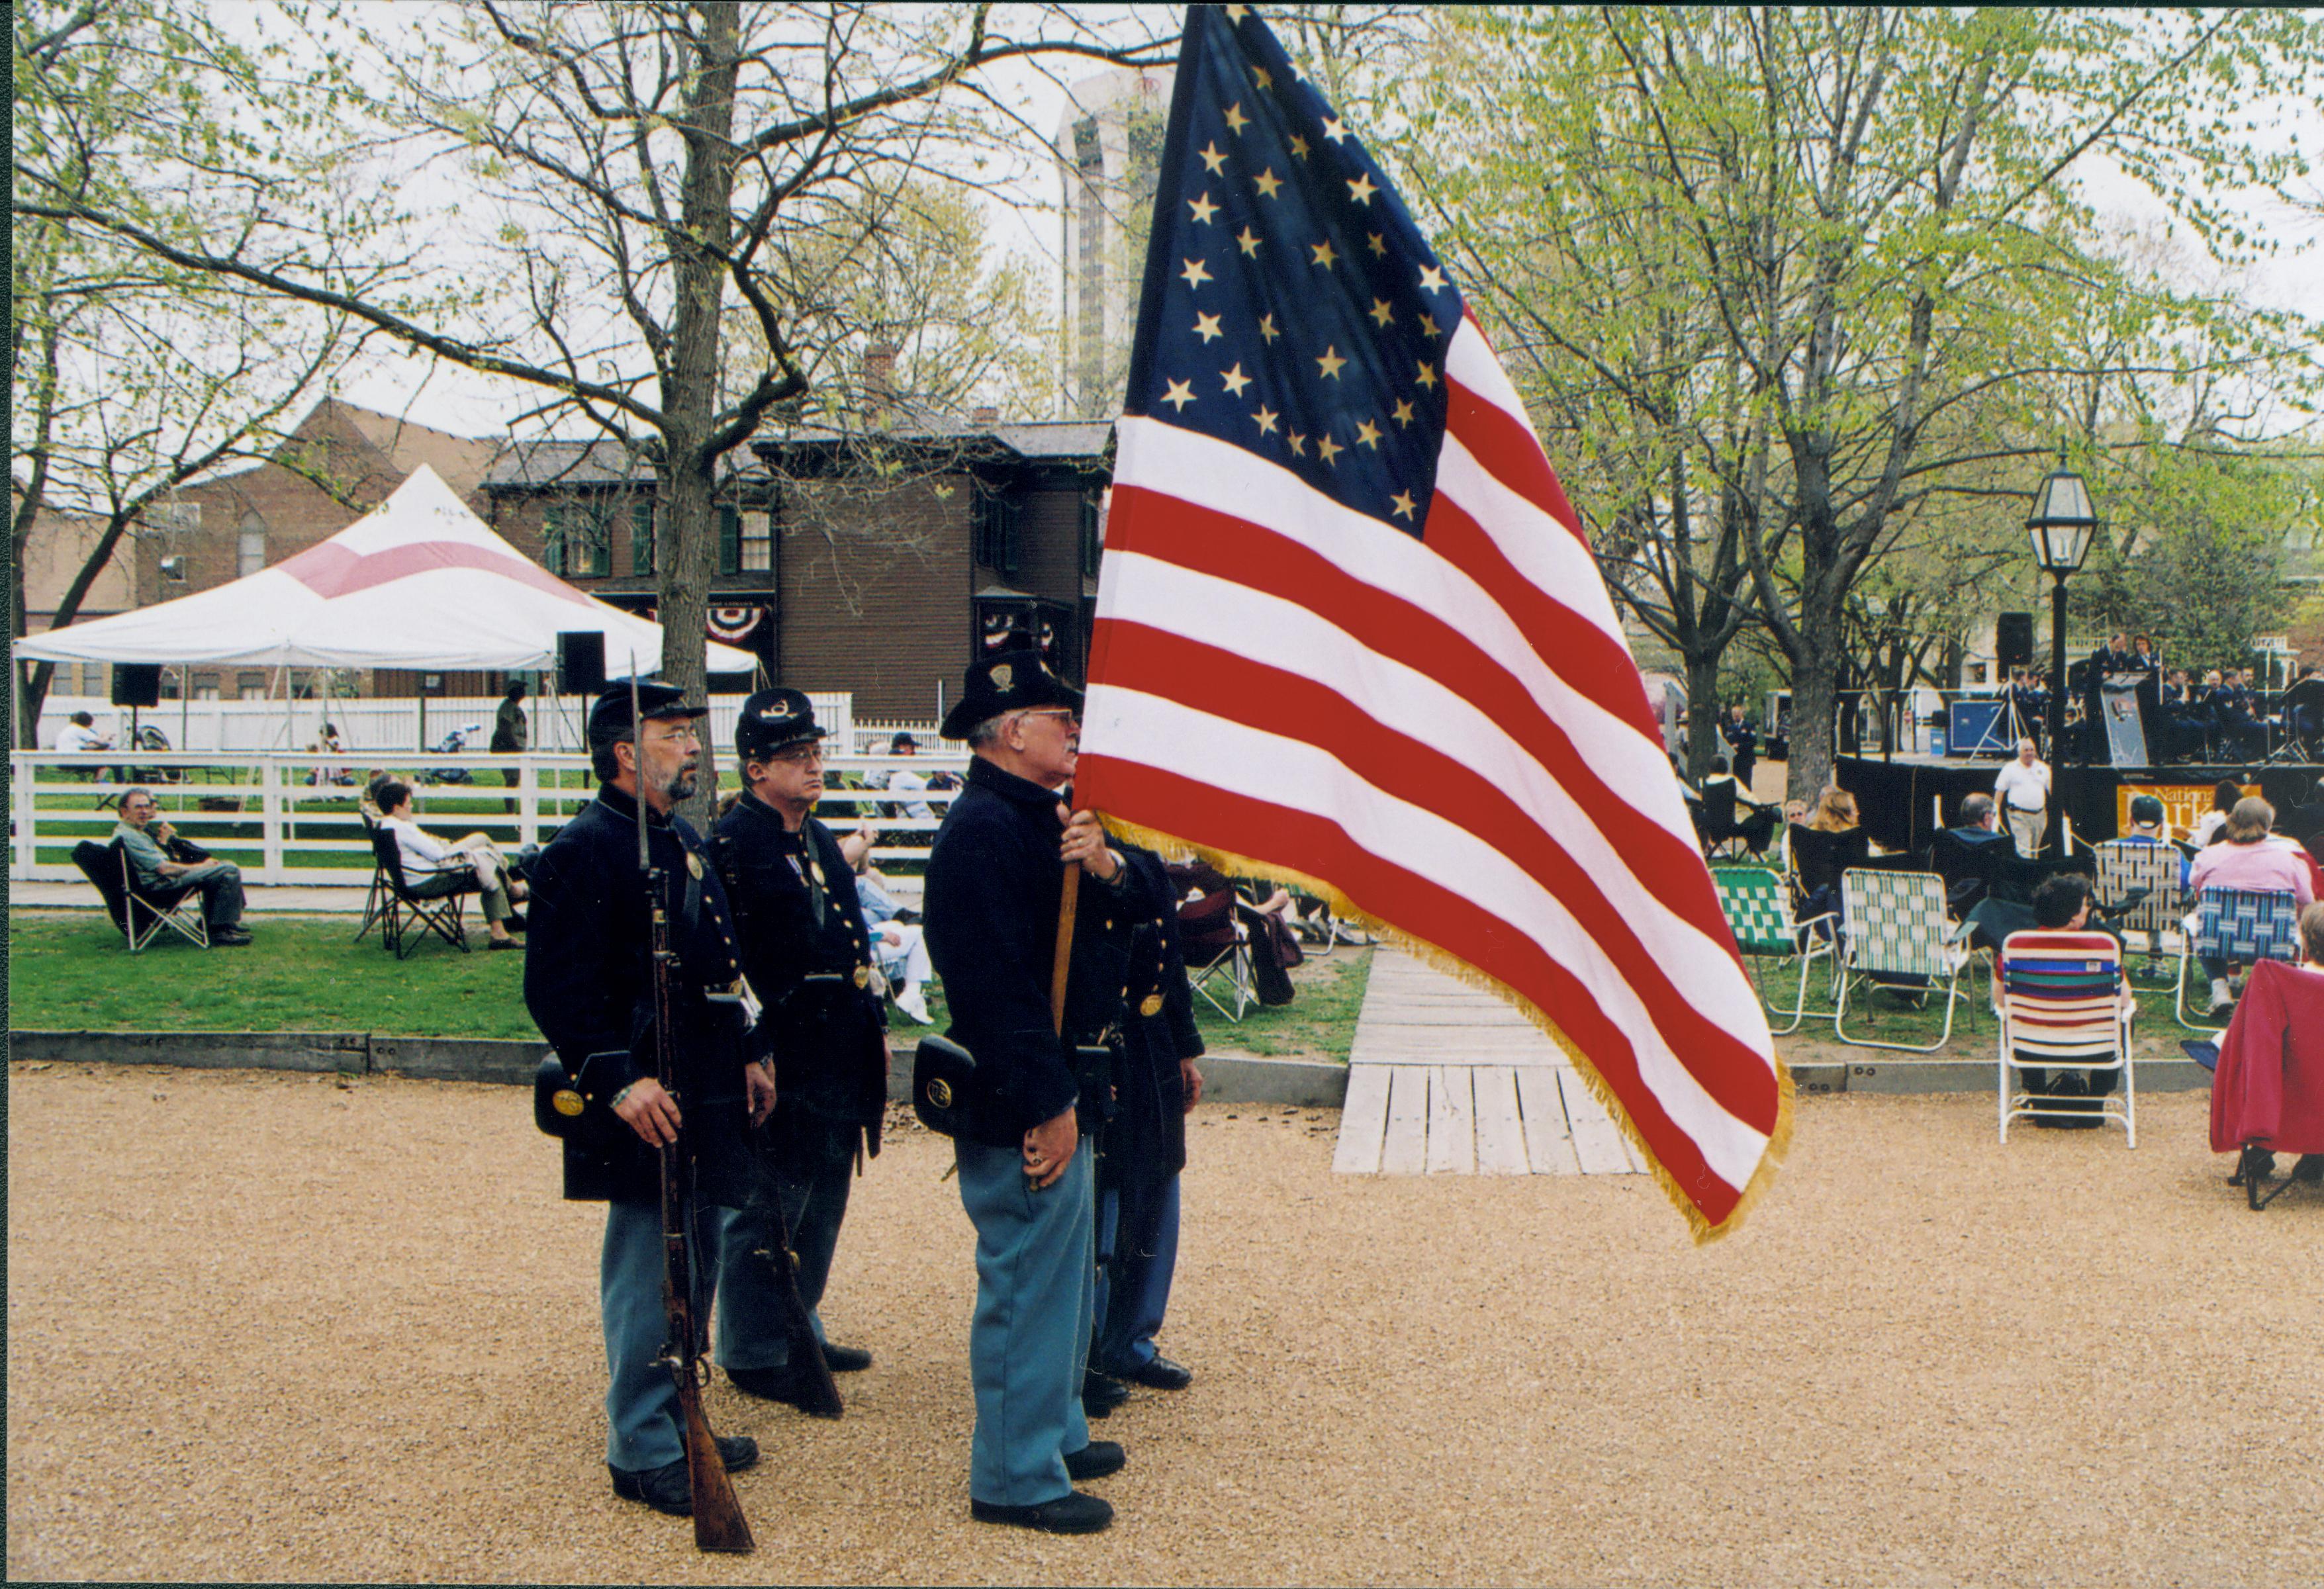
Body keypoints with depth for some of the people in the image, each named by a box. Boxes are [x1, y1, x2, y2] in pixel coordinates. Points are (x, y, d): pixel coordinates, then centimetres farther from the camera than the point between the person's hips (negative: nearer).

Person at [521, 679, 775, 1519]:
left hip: (708, 1101, 10)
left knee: (698, 1262, 16)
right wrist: (618, 1081, -25)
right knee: (648, 1275, -3)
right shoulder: (583, 850, -14)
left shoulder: (685, 841, 16)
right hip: (646, 1105, -9)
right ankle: (643, 1452, 6)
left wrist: (748, 1056, 19)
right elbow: (557, 990, -19)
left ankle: (680, 1421, 29)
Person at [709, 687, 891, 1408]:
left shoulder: (821, 841, 16)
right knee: (770, 1208, -1)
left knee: (822, 1201, 16)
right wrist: (754, 1057, -20)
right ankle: (754, 1354, 11)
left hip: (835, 1061, 9)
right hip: (780, 1058, -9)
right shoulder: (733, 844, -12)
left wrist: (875, 1027, 18)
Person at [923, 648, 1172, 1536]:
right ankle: (1016, 1477, 6)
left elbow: (1146, 907, 12)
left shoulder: (1045, 818, 15)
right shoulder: (983, 827, -18)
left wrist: (1107, 868, -11)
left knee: (1066, 1273, 20)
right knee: (1029, 1279, -4)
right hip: (1019, 1104, -11)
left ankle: (1057, 1434, 34)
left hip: (1054, 1088, 11)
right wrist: (1047, 1105, -24)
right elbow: (995, 979, -24)